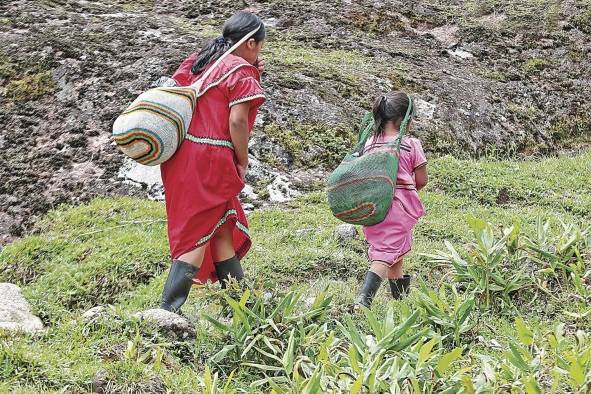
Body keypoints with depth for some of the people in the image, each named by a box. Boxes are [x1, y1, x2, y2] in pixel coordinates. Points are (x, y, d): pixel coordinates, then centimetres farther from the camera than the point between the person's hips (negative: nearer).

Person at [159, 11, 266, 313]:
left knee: (223, 229, 17)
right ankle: (169, 310, -9)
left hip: (182, 154, 8)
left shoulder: (197, 62, 15)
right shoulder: (242, 72, -7)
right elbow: (237, 121, -16)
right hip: (212, 159, -8)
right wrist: (243, 162, -4)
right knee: (200, 234, -4)